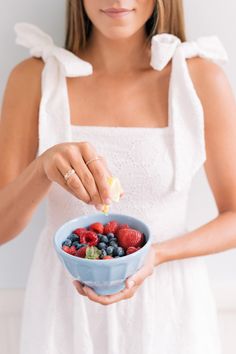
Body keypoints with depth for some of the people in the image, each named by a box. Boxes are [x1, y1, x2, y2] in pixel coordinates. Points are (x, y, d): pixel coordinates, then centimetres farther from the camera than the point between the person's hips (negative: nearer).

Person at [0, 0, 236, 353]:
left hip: (169, 304, 0)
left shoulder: (202, 78, -11)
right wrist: (44, 167, -28)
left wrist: (157, 255, -21)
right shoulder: (34, 78, -9)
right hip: (64, 306, 1)